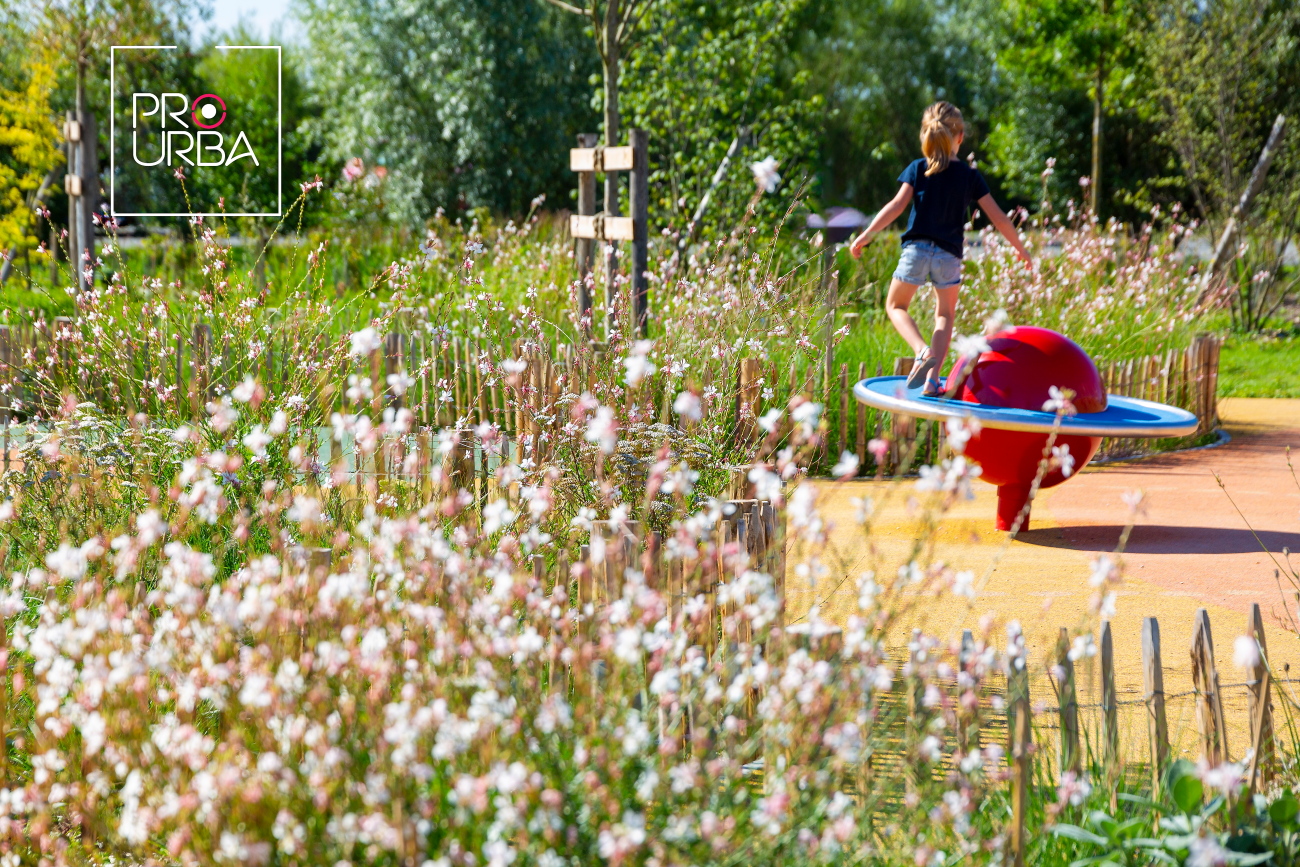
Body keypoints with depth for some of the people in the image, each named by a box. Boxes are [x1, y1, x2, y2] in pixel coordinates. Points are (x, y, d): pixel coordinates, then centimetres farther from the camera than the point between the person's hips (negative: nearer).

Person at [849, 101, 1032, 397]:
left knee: (896, 305, 16)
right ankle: (933, 375, 3)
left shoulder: (917, 169, 1)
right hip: (949, 256, 1)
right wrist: (1021, 248, 17)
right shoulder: (969, 176, 4)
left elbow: (897, 205, -10)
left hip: (916, 250, -1)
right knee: (945, 315, 18)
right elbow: (998, 218, 5)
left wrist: (867, 234, -9)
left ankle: (923, 351, -11)